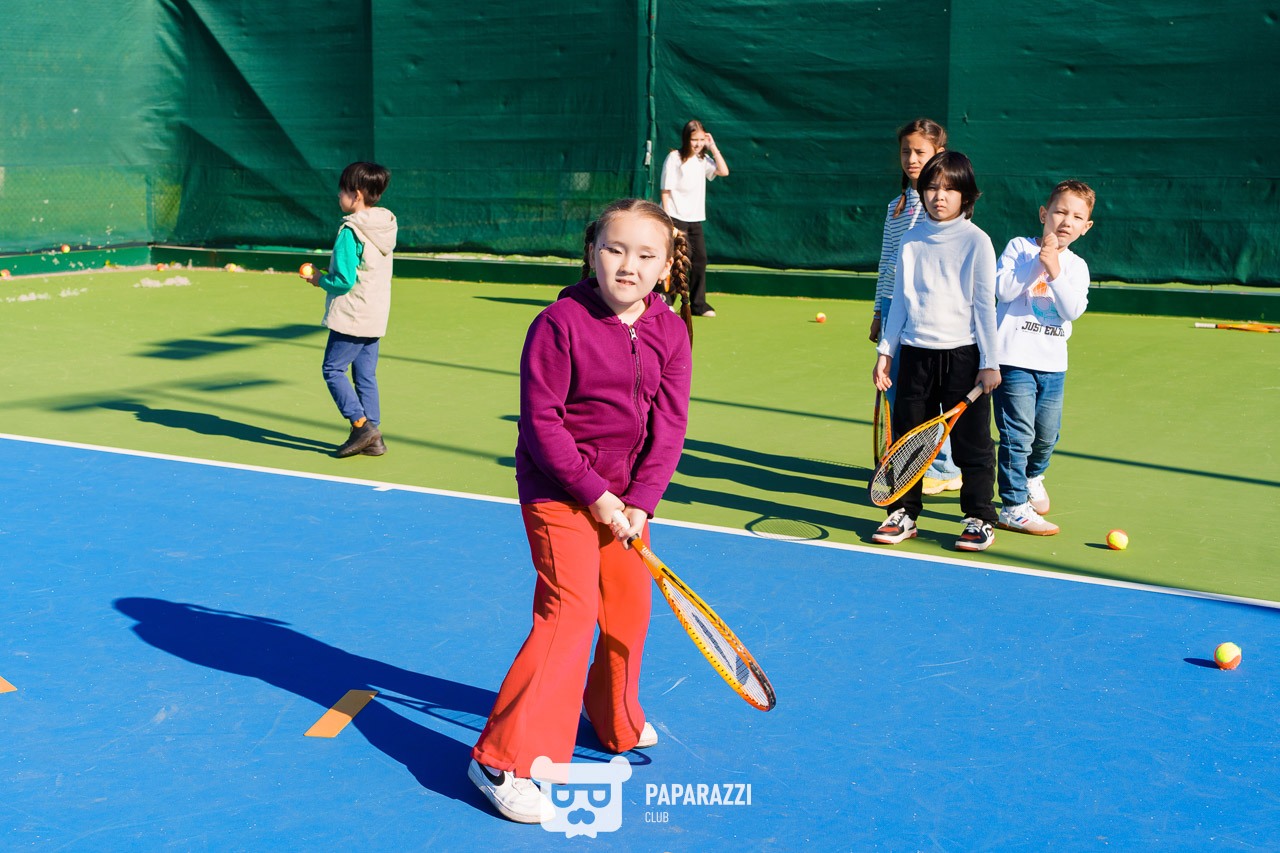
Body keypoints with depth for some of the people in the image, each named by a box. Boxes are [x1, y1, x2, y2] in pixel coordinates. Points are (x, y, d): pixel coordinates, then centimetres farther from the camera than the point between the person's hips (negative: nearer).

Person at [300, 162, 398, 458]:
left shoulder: (350, 232, -17)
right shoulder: (386, 227, 8)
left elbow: (344, 281, -20)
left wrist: (321, 280, -1)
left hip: (351, 316, -8)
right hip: (377, 315, 8)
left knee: (333, 369, 2)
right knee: (366, 375, 12)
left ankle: (361, 424, -6)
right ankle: (373, 439, 12)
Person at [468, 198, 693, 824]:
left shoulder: (670, 333, -3)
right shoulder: (560, 324, -18)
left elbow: (668, 424, -3)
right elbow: (541, 419, -18)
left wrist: (640, 500, -13)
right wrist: (593, 493, -19)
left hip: (626, 494, 6)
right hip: (558, 488, -6)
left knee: (630, 604, 15)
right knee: (569, 608, -15)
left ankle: (614, 718, 42)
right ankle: (505, 760, -10)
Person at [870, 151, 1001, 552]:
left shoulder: (976, 241, -2)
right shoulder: (911, 239, 9)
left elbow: (985, 305, -3)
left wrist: (990, 362, -7)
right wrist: (885, 352, 10)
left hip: (963, 354, -3)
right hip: (915, 352, 4)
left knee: (972, 442, 0)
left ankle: (979, 519, 11)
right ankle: (903, 513, 17)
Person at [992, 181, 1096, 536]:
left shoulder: (1076, 266, 9)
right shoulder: (1019, 247, -1)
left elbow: (1073, 310, -7)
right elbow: (1004, 290, -14)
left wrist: (1055, 271, -18)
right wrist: (1038, 260, -19)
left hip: (1053, 365, 5)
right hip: (1015, 359, -5)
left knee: (1047, 434, 12)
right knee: (1019, 433, -8)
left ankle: (1032, 477, 43)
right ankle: (1013, 507, -1)